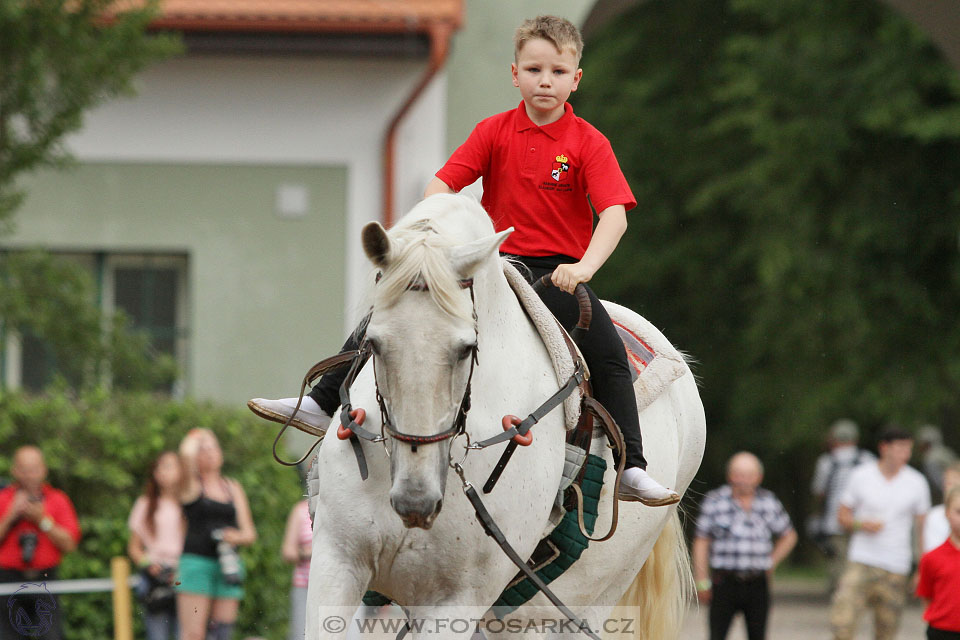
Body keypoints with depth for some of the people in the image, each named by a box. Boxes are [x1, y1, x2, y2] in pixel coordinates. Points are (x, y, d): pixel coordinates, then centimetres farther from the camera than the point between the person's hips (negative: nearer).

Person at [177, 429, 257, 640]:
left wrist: (238, 537, -8)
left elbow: (250, 533, 15)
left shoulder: (233, 488, 17)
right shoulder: (192, 485, 4)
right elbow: (186, 456, -18)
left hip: (228, 565, 4)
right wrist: (195, 439, 3)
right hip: (196, 561, -4)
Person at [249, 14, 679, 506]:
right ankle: (324, 403, 1)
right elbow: (441, 185, 0)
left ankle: (631, 468, -23)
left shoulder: (589, 143, -6)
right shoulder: (494, 132, 4)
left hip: (557, 272, -3)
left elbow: (614, 215, -16)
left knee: (609, 353, -25)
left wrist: (584, 268, -32)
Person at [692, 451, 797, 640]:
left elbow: (788, 536, 20)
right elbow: (701, 542, 1)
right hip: (725, 581, -2)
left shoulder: (769, 502, 7)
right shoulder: (714, 501, -1)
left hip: (758, 583, 2)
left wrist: (771, 563, 9)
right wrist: (702, 581, -3)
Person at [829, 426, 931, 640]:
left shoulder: (917, 483, 3)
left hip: (896, 567, 1)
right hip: (861, 562, -1)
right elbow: (843, 514, 9)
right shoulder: (861, 476, 1)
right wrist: (861, 524, -13)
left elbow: (922, 526, 8)